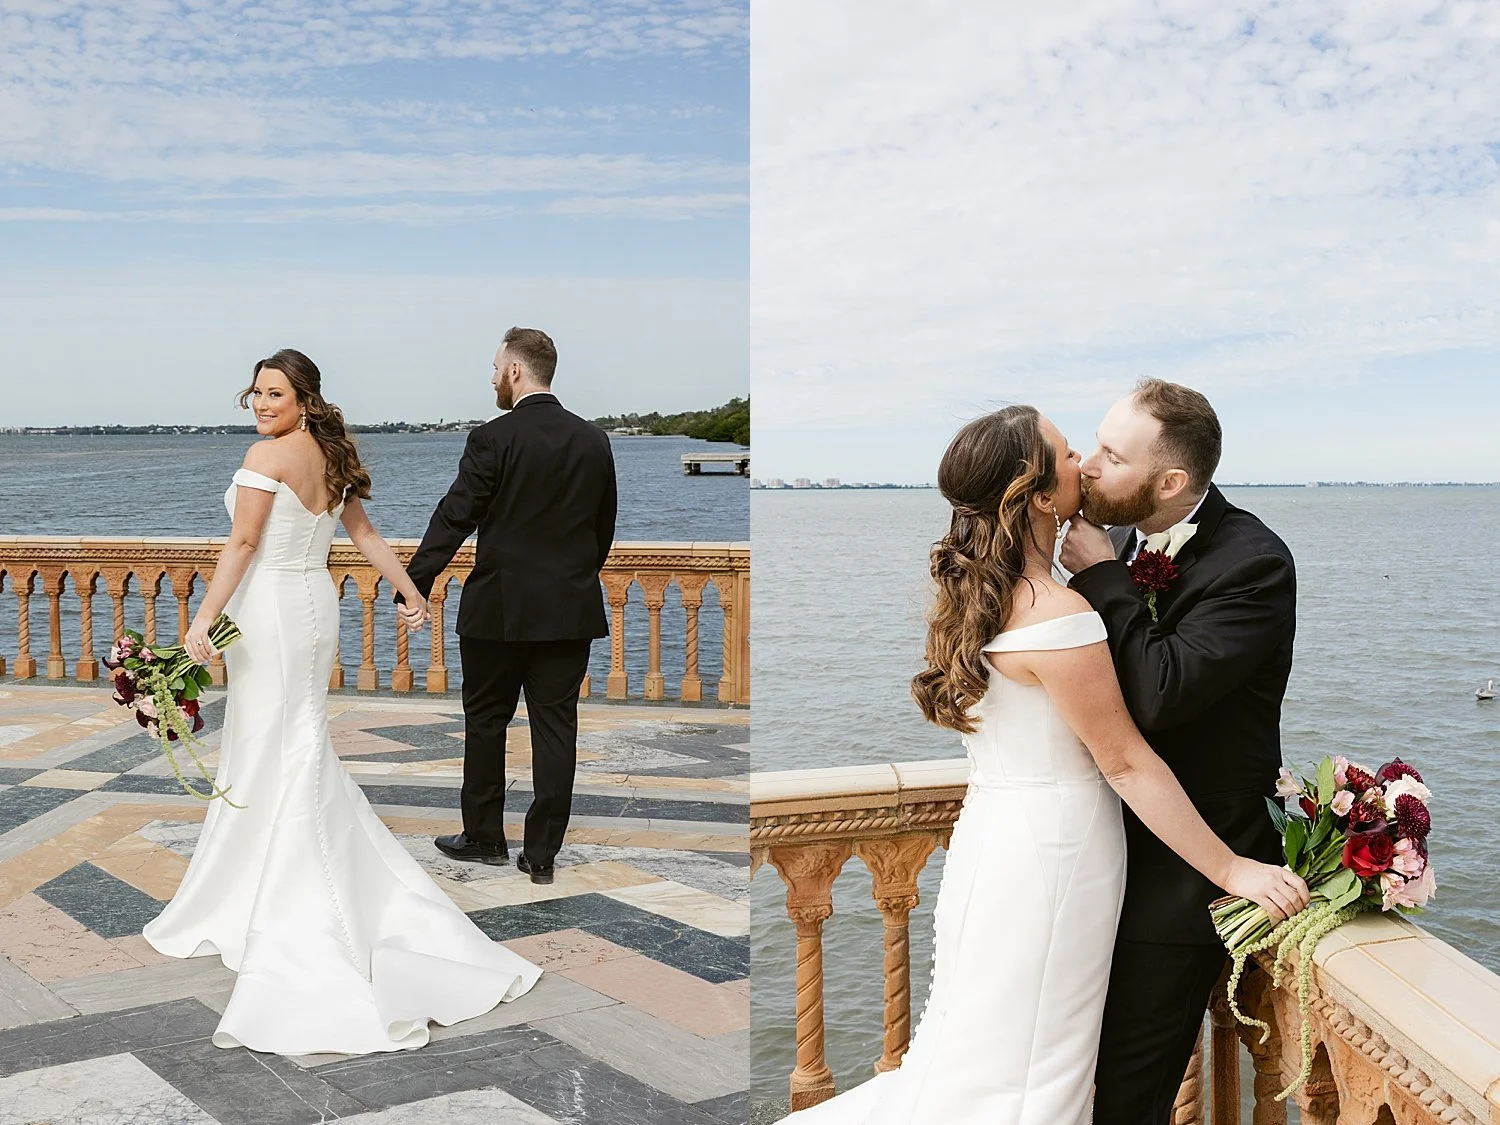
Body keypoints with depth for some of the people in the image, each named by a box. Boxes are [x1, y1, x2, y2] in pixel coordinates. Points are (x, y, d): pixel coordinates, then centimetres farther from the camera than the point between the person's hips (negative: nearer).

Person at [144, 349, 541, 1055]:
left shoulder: (266, 456, -14)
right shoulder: (330, 456, 11)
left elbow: (241, 546, -17)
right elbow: (365, 534, 16)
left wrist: (201, 624, -17)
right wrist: (413, 595, 23)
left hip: (271, 611, -8)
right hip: (314, 605, 8)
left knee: (268, 753, 0)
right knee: (299, 748, 13)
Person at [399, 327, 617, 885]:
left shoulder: (493, 439, -11)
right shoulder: (594, 441, 4)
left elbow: (454, 518, -12)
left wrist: (414, 584, -7)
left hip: (500, 608, -4)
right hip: (571, 609, 4)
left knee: (485, 721, 12)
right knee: (556, 726, 6)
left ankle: (483, 837, 23)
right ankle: (542, 853, 10)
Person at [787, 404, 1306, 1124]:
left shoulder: (980, 597, 5)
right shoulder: (1058, 614, -22)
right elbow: (1126, 763, -18)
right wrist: (1233, 870, -11)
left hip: (994, 841, 9)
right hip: (1049, 855, -8)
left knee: (966, 1058, 20)